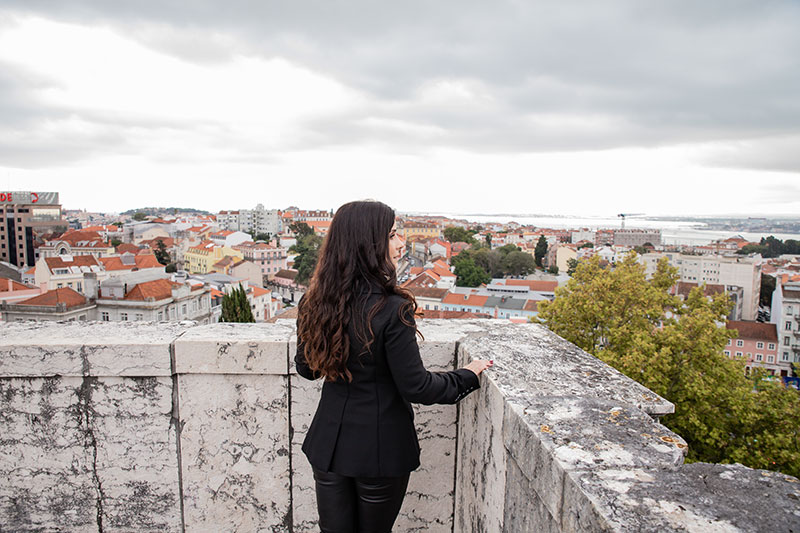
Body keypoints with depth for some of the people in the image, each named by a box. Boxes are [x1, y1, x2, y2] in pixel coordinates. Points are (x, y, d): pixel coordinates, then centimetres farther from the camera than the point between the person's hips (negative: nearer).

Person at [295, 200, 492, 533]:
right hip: (381, 448, -4)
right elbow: (415, 387, -18)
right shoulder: (391, 309, -25)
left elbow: (306, 368, 7)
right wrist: (468, 376, -3)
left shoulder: (314, 303, -7)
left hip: (328, 441, 5)